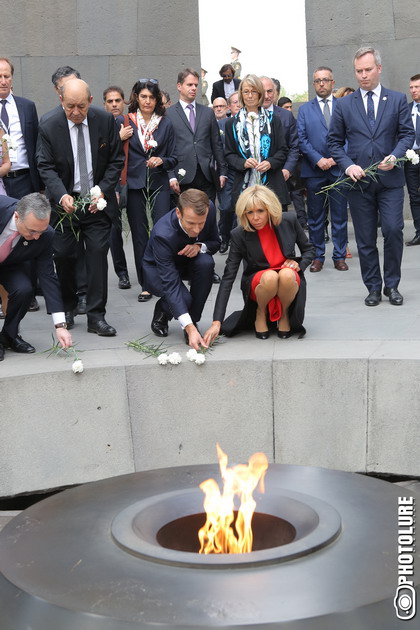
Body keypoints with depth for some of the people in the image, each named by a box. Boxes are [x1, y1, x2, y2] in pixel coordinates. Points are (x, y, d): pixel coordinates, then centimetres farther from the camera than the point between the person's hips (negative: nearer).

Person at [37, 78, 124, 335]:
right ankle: (68, 307, 25)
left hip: (98, 201, 0)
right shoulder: (49, 127, -8)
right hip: (65, 203, 0)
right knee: (64, 256, 3)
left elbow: (116, 160, 1)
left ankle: (96, 316, 1)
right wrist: (61, 195, -25)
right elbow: (46, 167, -8)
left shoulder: (106, 121, -5)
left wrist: (103, 191, -11)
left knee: (98, 254, -4)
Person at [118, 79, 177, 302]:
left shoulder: (165, 124, 8)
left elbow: (173, 158, 9)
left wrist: (161, 161, -9)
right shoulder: (126, 122, 3)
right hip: (134, 184, 0)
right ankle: (145, 284, 12)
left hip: (159, 184, 0)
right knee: (139, 235, 4)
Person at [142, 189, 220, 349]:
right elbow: (170, 284, -42)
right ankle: (161, 312, 5)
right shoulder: (162, 234, -39)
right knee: (184, 298, -33)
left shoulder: (210, 209, -25)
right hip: (156, 269, -4)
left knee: (206, 262, -31)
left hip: (188, 261, 4)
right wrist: (189, 328, -51)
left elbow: (215, 242, -6)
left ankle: (194, 319, -12)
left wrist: (200, 246, -32)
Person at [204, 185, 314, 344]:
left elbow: (308, 249, 7)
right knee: (270, 276, -37)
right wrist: (217, 321, -26)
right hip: (257, 282, -1)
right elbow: (228, 277, -18)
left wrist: (299, 264, -17)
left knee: (287, 274, -36)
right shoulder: (239, 235, -17)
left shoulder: (289, 220, -12)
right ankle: (260, 313, -4)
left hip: (289, 282, 1)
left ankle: (284, 314, -5)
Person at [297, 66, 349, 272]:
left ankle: (339, 256, 11)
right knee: (315, 217, 5)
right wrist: (318, 159, -11)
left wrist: (335, 158, -10)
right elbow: (301, 139, 2)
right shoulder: (305, 109, 10)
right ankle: (317, 256, 13)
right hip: (314, 170, 1)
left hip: (339, 168, 0)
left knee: (340, 216, 3)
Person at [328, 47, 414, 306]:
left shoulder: (398, 99, 7)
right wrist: (348, 165, -9)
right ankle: (373, 287, 15)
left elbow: (407, 133, 4)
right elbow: (335, 141, 8)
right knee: (365, 240, 4)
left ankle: (392, 285, 6)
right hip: (359, 179, 1)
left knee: (393, 231, -11)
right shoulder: (344, 104, 8)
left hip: (390, 179, -1)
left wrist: (394, 156, -15)